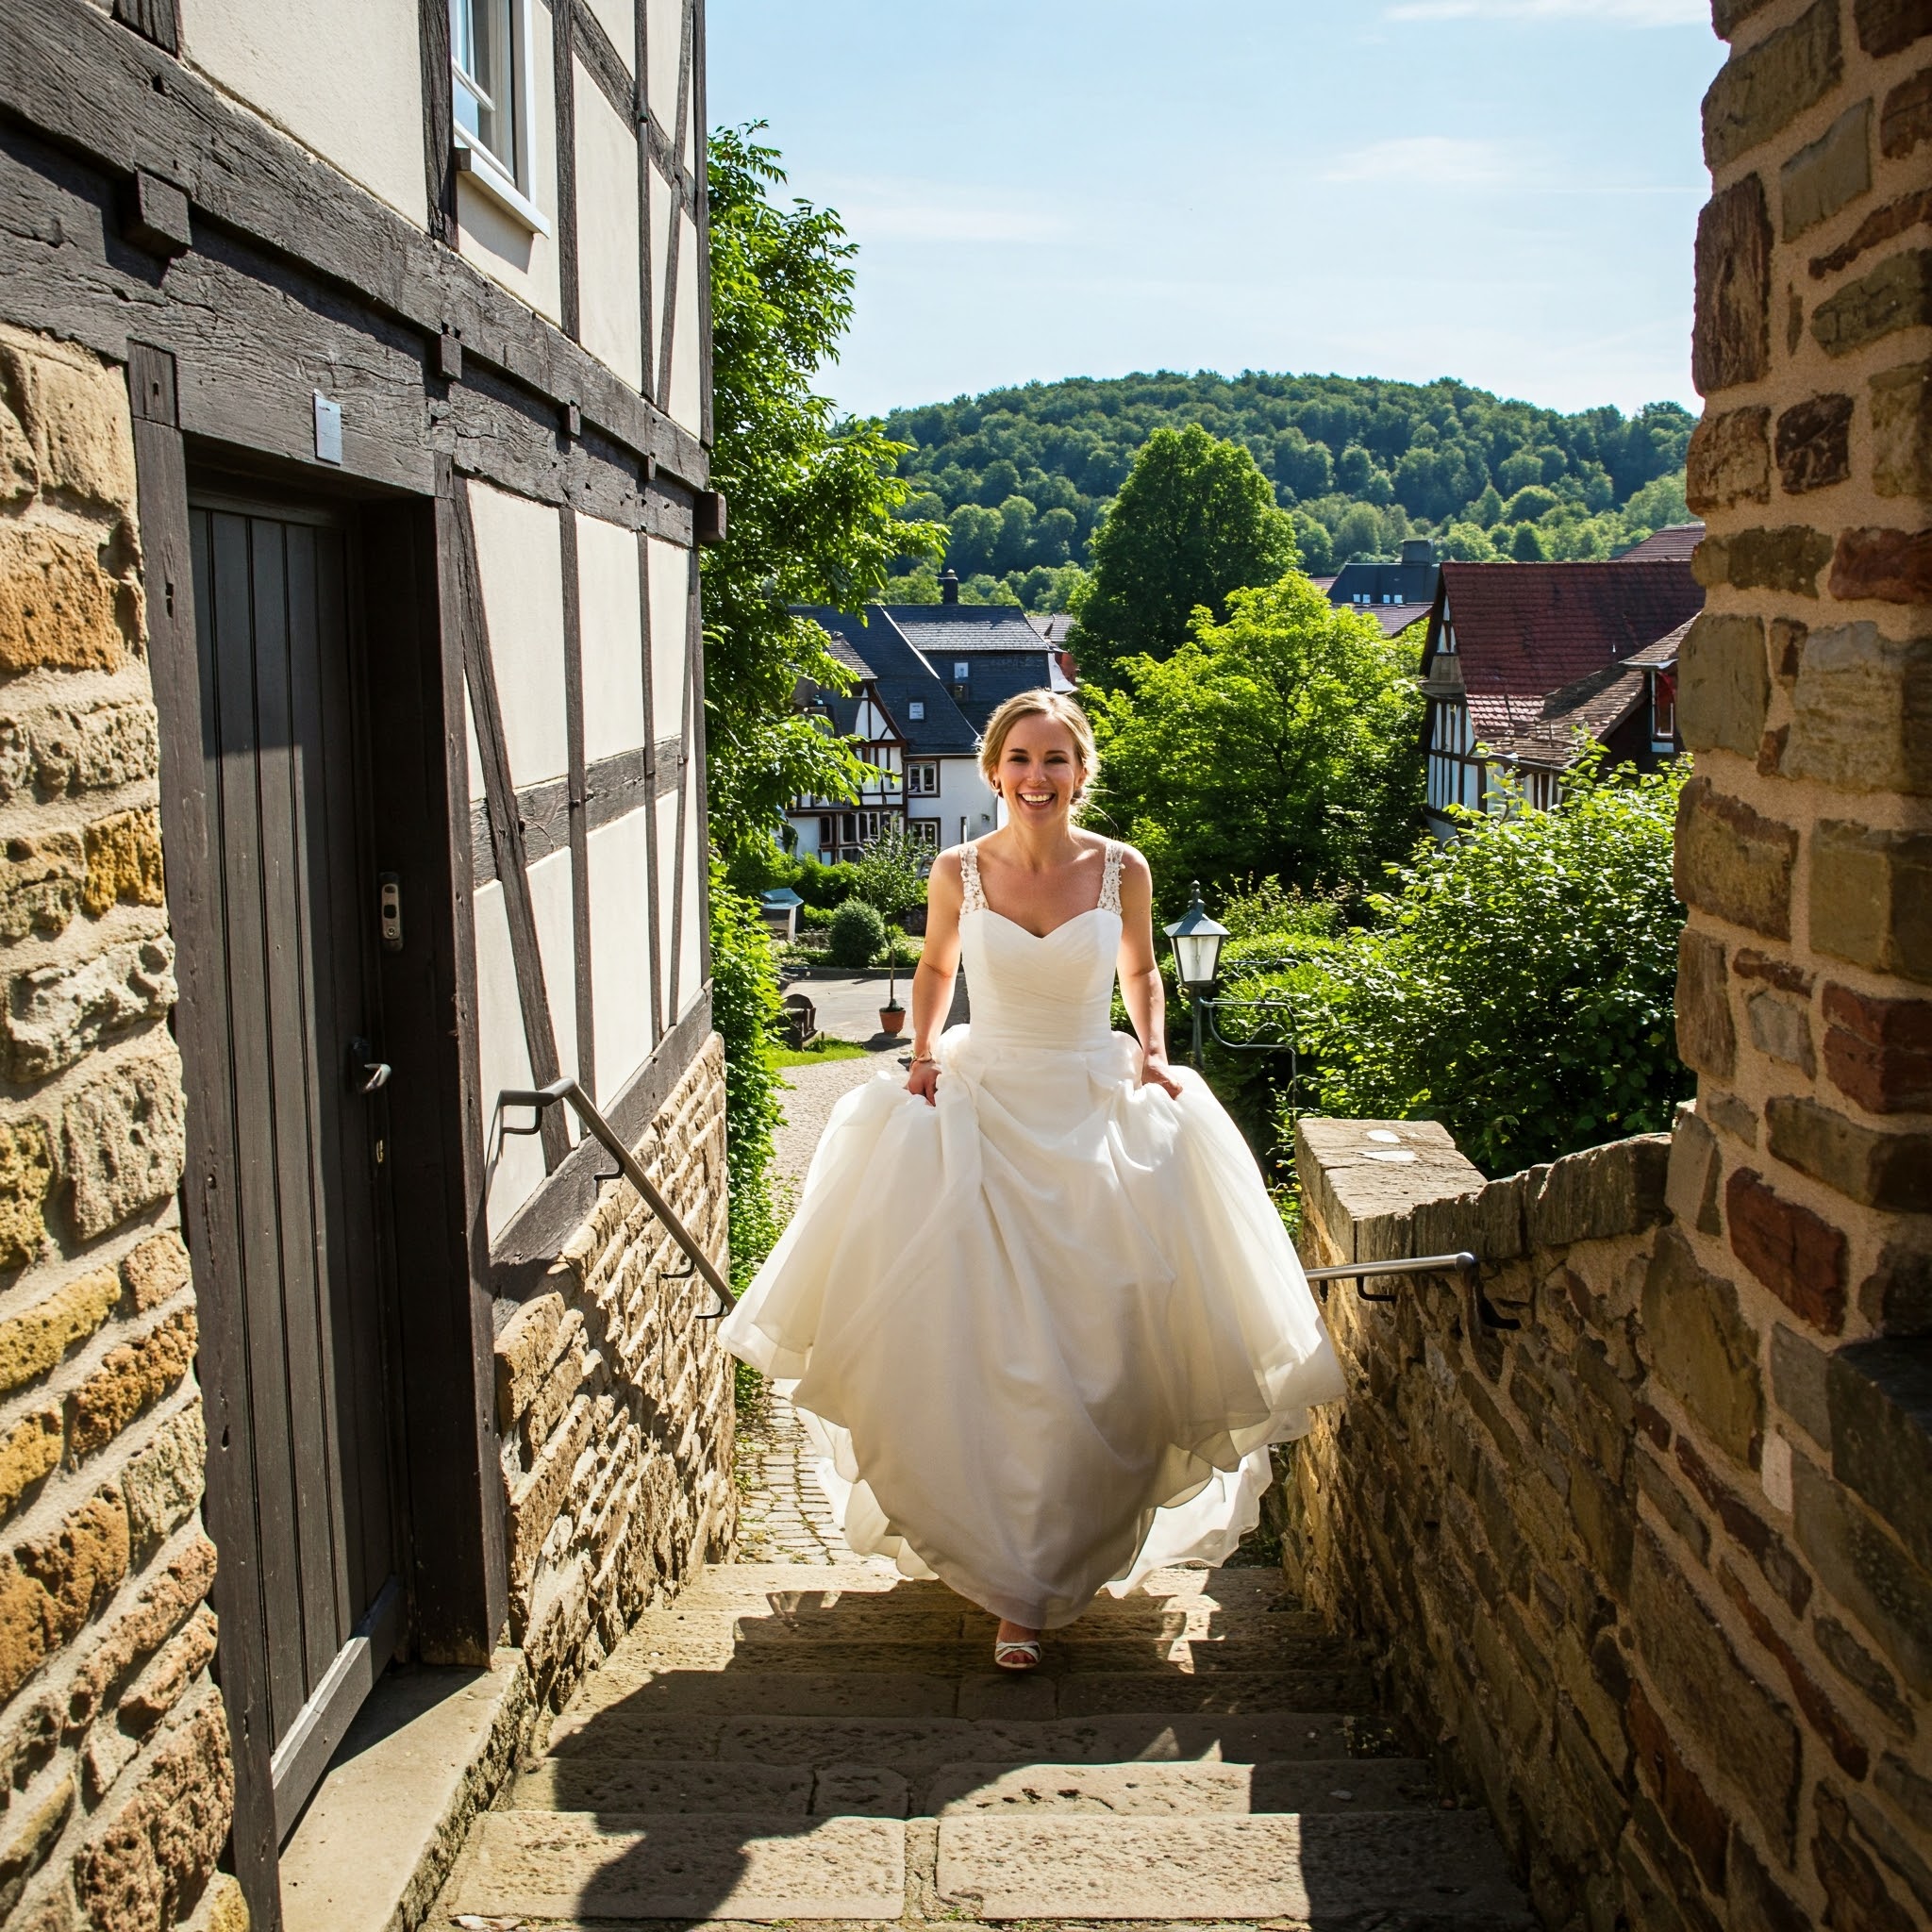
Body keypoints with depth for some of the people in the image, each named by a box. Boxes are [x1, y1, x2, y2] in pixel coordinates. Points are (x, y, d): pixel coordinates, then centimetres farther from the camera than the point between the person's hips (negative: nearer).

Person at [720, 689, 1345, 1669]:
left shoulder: (1121, 869, -4)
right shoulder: (957, 872, -3)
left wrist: (1151, 1053, -1)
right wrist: (925, 1051, -1)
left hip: (1100, 1115, 0)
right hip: (981, 1110, 0)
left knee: (1097, 1355, 0)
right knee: (983, 1355, -2)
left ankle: (1054, 1570, 19)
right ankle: (1019, 1587, 17)